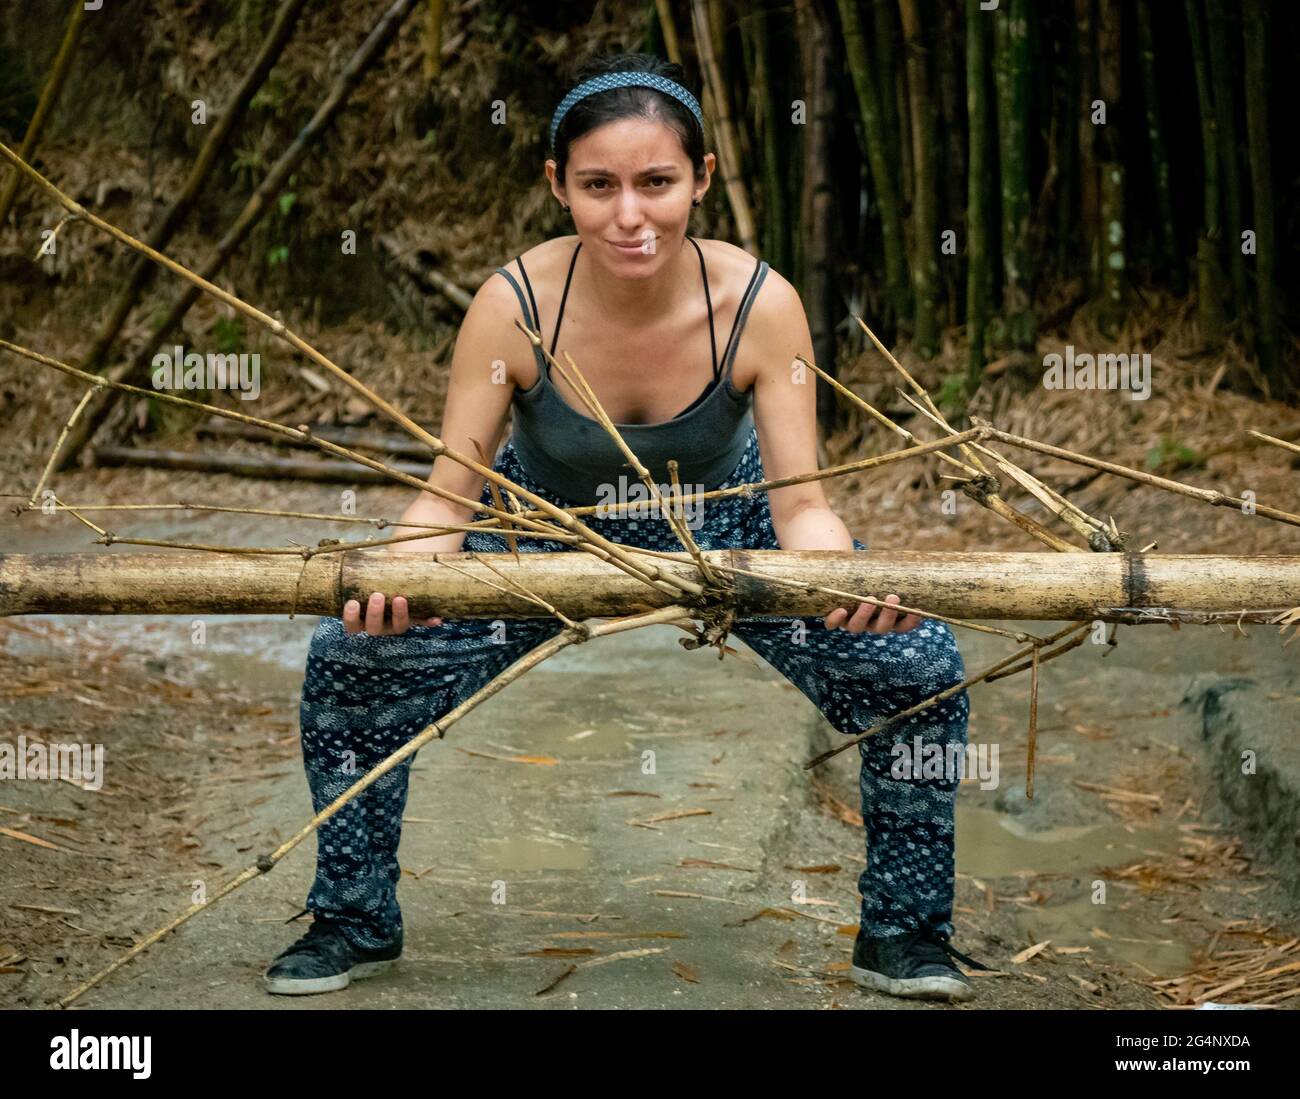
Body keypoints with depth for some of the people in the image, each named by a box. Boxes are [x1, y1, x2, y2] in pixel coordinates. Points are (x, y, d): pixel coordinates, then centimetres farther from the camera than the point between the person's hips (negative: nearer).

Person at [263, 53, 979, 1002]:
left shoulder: (758, 304, -28)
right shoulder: (516, 303, -29)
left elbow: (800, 502, -25)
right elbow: (449, 492, -23)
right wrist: (397, 571, -46)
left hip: (722, 525, 0)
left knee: (919, 668, -16)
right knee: (351, 658, -15)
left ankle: (902, 931, 9)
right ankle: (355, 923, 11)